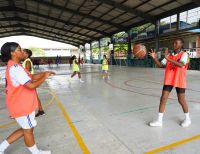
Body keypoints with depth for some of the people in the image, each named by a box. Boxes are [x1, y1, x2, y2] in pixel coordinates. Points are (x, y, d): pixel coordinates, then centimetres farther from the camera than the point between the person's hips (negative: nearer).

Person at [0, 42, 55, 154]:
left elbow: (31, 77, 13)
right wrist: (45, 77, -15)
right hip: (22, 106, -10)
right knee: (28, 130, 9)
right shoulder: (15, 68, -24)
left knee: (26, 129, 21)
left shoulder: (15, 66, 9)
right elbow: (31, 85, -29)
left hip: (23, 104, 10)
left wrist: (44, 73, 2)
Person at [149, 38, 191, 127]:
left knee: (181, 100, 7)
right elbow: (160, 65, 4)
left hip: (179, 81, -4)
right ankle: (159, 121, 4)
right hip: (168, 80, 4)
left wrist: (168, 58, -31)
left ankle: (187, 119, 33)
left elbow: (181, 65, -25)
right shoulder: (169, 55, 9)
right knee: (163, 98, -3)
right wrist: (154, 58, -13)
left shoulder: (184, 54, -5)